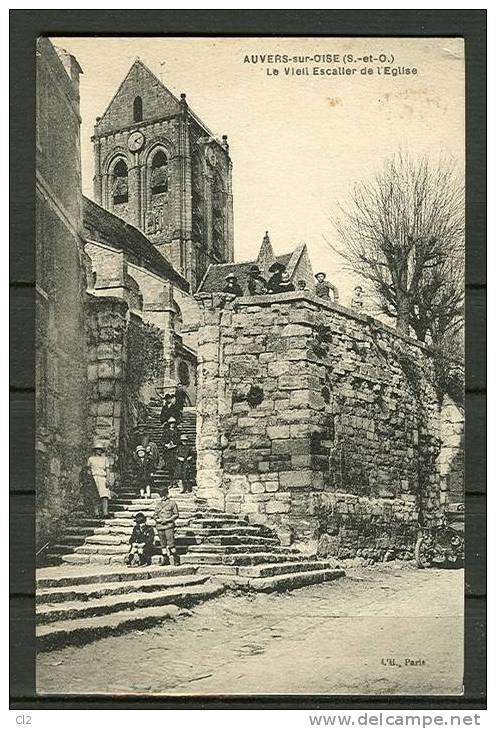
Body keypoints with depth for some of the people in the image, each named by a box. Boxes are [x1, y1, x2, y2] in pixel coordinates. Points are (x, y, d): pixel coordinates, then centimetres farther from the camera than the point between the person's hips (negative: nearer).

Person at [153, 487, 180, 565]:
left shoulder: (172, 503, 3)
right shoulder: (158, 504, 16)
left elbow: (176, 514, 0)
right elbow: (154, 515, 17)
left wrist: (168, 519, -11)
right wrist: (158, 519, -5)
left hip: (169, 525, -5)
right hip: (160, 526, 5)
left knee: (171, 543, -11)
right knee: (163, 544, 7)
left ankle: (175, 560, -6)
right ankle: (165, 560, 14)